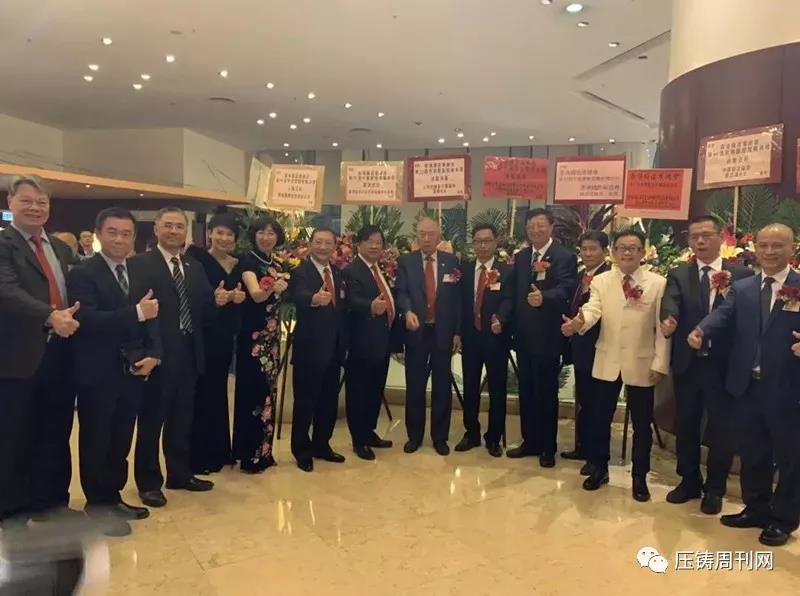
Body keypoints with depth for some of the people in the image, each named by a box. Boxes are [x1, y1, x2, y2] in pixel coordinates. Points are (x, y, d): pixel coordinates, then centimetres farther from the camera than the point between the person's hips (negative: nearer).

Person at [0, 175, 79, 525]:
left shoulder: (61, 248, 16)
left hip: (59, 353, 6)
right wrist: (51, 316, -34)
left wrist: (72, 318, -1)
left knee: (56, 435, 16)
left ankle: (52, 502, 31)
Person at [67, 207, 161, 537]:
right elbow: (86, 319, -22)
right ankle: (98, 503, 23)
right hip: (98, 374, -6)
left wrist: (153, 354, -6)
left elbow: (151, 317, 9)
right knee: (96, 441, 8)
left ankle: (113, 497, 29)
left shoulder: (140, 274, 11)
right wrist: (136, 312, -28)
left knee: (121, 440, 15)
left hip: (133, 371, 6)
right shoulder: (82, 273, -9)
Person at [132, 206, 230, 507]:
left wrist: (217, 300, -10)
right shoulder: (140, 264, -6)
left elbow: (201, 308, 10)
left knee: (182, 417, 16)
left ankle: (180, 473, 31)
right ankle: (148, 482, 20)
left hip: (189, 352, 6)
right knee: (151, 418, 6)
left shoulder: (195, 268, 14)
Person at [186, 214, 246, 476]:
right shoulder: (196, 258, -7)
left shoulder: (237, 265, 10)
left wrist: (239, 297, -12)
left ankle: (217, 452, 28)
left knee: (218, 392, 16)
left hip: (224, 336, 6)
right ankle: (197, 456, 13)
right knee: (200, 393, 1)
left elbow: (239, 296, 9)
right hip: (201, 335, -6)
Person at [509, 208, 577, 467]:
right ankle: (529, 441, 27)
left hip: (548, 336, -6)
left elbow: (565, 289, -23)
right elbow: (514, 293, 12)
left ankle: (547, 447, 18)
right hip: (523, 335, 6)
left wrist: (543, 297, -42)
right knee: (526, 391, 14)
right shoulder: (520, 257, 11)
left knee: (546, 392, 4)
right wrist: (513, 326, 6)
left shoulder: (565, 257, -8)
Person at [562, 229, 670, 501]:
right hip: (607, 362, 2)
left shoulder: (658, 283, -3)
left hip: (642, 364, -1)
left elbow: (662, 328, -4)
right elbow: (592, 309, -16)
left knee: (642, 424, 10)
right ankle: (599, 469, 31)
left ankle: (639, 477, 28)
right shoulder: (600, 281, 1)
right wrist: (579, 322, -39)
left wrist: (660, 364, -8)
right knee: (599, 419, 11)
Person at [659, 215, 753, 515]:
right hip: (687, 363, 2)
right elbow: (670, 302, -17)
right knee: (686, 425, 15)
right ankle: (689, 481, 33)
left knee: (721, 428, 9)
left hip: (724, 364, -2)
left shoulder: (741, 274, 0)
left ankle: (714, 488, 28)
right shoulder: (678, 274, 3)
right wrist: (669, 319, -36)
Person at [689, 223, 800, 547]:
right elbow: (722, 314, -9)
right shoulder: (741, 288, 6)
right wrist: (701, 331, -29)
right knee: (751, 454, 17)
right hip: (747, 387, 4)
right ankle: (755, 508, 36)